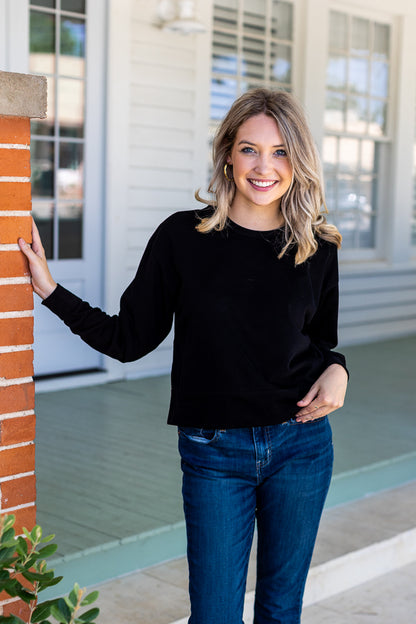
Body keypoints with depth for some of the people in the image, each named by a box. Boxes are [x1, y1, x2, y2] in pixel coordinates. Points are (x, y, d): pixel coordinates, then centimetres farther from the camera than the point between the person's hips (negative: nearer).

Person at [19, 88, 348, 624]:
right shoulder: (183, 237, -6)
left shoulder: (317, 249, 0)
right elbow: (130, 339, -2)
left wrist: (336, 370, -8)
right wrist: (50, 289, -7)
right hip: (213, 452, -2)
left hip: (300, 444, 2)